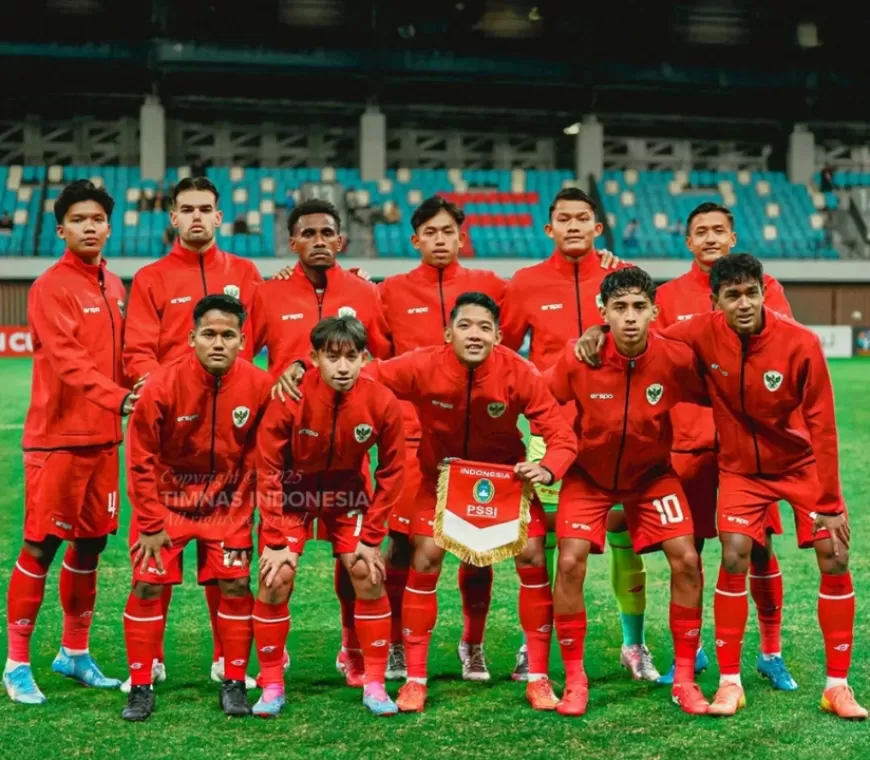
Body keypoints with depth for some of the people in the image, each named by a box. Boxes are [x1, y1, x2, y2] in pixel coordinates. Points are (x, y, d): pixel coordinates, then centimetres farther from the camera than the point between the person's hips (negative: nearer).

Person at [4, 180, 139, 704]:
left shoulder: (116, 287, 12)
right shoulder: (51, 287, -10)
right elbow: (67, 360, -21)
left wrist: (134, 398, 1)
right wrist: (116, 398, -33)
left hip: (103, 437, 7)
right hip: (58, 438, -7)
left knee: (91, 544, 12)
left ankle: (75, 653, 26)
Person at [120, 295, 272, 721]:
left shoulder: (259, 386, -17)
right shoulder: (163, 385, -22)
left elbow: (259, 454, -4)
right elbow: (141, 459, -13)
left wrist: (244, 511, -3)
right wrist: (151, 524, -11)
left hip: (226, 502, 1)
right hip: (166, 498, -1)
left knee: (235, 584, -2)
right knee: (148, 585, -3)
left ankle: (234, 684, 13)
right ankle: (141, 687, 10)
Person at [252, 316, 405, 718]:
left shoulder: (382, 403, -24)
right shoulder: (290, 398, -28)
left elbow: (391, 472, -9)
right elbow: (269, 470, -17)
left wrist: (371, 537, -9)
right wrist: (276, 541, -16)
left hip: (347, 492, 1)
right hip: (293, 490, -1)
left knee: (368, 574, -8)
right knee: (275, 578, -11)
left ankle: (374, 685, 6)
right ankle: (272, 687, 4)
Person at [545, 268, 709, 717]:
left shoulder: (676, 359, -22)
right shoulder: (578, 358, -23)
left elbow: (713, 400, -4)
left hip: (652, 473, 1)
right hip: (589, 473, -1)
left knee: (686, 561, -9)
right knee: (570, 563, -15)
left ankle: (684, 679, 8)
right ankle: (574, 680, 3)